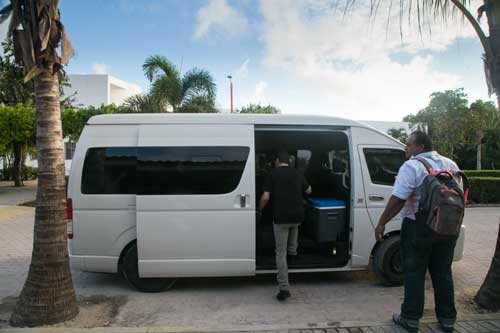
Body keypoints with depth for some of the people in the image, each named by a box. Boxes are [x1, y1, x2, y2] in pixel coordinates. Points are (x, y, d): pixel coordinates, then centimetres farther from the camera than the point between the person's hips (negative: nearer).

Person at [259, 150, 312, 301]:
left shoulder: (273, 174, -3)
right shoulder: (298, 173, 7)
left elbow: (265, 197, -10)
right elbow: (308, 191, 23)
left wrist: (259, 209, 8)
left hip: (280, 217, -3)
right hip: (298, 216, 3)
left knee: (281, 252, 2)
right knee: (294, 226, 41)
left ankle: (284, 289, -1)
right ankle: (293, 251, 44)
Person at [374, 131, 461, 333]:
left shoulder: (412, 166, -14)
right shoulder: (450, 164, 9)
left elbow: (398, 199, -21)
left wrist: (381, 223, -16)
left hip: (419, 227, -6)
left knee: (414, 273, 5)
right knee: (443, 273, 16)